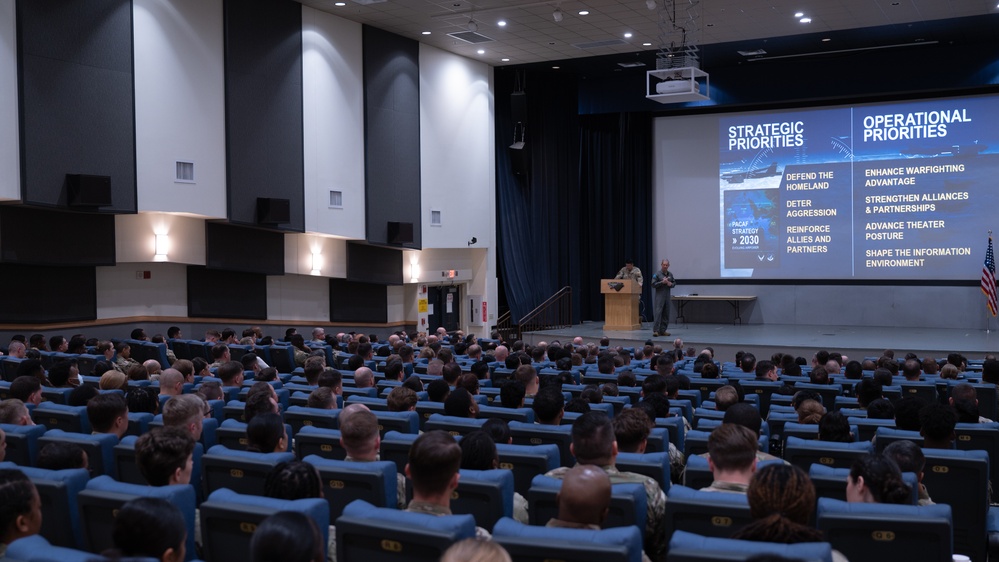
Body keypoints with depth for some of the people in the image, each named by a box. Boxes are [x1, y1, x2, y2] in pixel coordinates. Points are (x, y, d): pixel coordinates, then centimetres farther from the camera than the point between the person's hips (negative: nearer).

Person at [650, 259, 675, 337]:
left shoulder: (670, 274, 12)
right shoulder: (657, 274, -4)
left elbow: (674, 283, 18)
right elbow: (653, 284, -9)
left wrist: (671, 284, -4)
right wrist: (662, 282, -18)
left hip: (667, 296, 6)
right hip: (659, 296, -6)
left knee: (666, 314, 5)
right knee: (658, 313, -11)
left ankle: (662, 330, 11)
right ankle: (655, 330, -11)